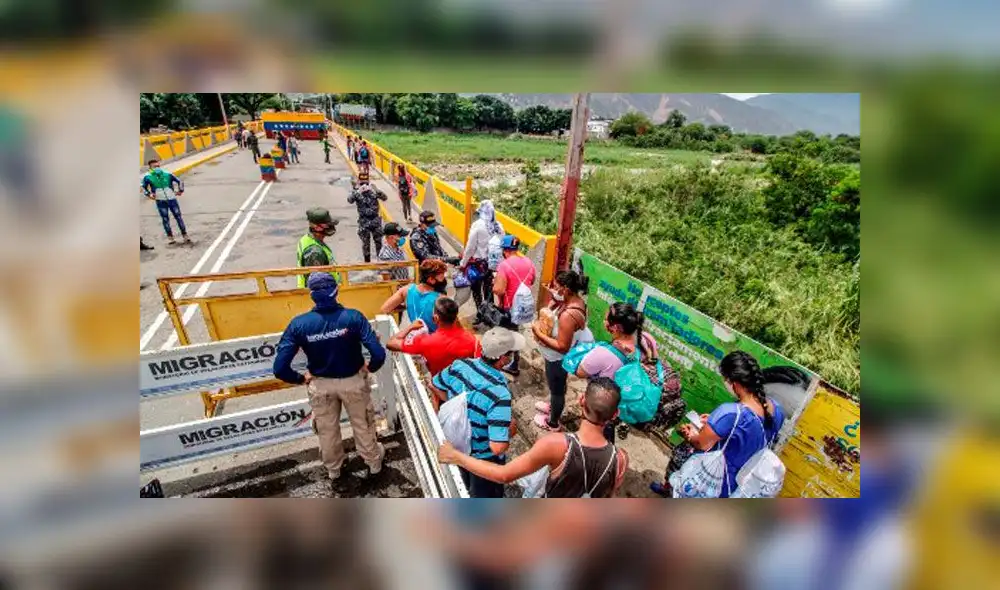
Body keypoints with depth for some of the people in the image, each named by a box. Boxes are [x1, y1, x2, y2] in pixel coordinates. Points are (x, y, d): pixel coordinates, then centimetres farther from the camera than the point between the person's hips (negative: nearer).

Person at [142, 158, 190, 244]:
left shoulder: (168, 174, 2)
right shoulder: (148, 177, 1)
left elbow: (179, 181, 13)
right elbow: (143, 187, 14)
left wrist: (180, 190, 5)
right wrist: (148, 194, 1)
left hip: (172, 199, 0)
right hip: (160, 201, 0)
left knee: (178, 217, -1)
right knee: (165, 219, 1)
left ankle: (185, 235, 4)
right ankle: (170, 237, 6)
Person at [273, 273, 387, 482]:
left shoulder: (299, 324, -19)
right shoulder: (353, 316, -24)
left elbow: (280, 368, -20)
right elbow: (379, 354, -30)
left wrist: (302, 379, -1)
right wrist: (370, 367, -8)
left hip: (320, 385, 1)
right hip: (354, 381, -1)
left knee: (327, 430, 27)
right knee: (363, 425, 24)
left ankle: (333, 469, 52)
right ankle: (374, 462, 47)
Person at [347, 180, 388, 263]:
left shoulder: (373, 191, -1)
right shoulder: (356, 193, -4)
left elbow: (385, 198, -13)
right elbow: (349, 200, -22)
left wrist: (375, 190, -30)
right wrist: (358, 191, -36)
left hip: (376, 220, 1)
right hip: (364, 222, -1)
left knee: (378, 241, 8)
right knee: (365, 243, 7)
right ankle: (367, 261, 20)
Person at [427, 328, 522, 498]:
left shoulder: (460, 364, -19)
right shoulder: (499, 394, -38)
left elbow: (434, 386, 1)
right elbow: (498, 447, -38)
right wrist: (510, 430, -17)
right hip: (483, 458, -6)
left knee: (468, 490, 36)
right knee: (485, 497, 25)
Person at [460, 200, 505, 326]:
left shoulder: (477, 225, -17)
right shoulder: (498, 226, -2)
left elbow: (470, 247, -14)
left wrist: (463, 263, -4)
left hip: (478, 263, -5)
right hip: (492, 262, 5)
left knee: (476, 289, 9)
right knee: (488, 288, 16)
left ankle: (480, 313, 9)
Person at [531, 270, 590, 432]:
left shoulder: (568, 315, -38)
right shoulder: (576, 300, -9)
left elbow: (562, 346, -33)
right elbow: (552, 310, 9)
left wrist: (539, 333, -28)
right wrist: (553, 298, -10)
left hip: (558, 359, -8)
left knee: (557, 389, 15)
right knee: (557, 386, 31)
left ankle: (553, 423, 39)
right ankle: (553, 406, 58)